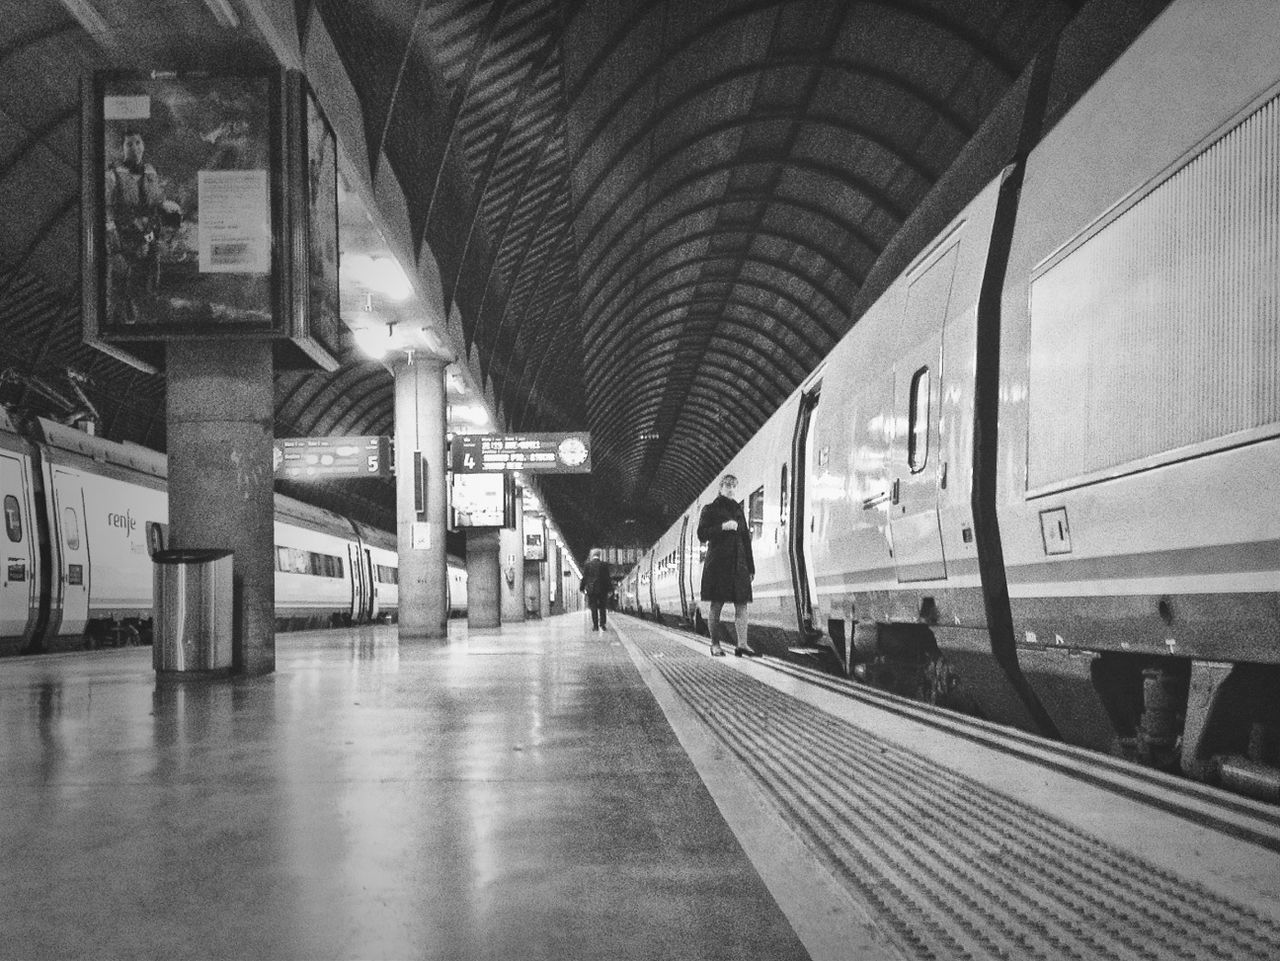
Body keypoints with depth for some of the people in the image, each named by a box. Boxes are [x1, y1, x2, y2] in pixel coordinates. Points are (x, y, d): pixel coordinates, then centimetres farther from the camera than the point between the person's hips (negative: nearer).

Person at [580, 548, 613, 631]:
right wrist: (610, 589, 5)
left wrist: (582, 588, 9)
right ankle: (603, 624, 4)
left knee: (593, 609, 5)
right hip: (602, 590, 0)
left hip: (591, 590, 0)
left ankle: (595, 625, 2)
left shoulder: (587, 565, -4)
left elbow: (584, 578, 0)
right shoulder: (604, 564, -4)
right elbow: (608, 578, -1)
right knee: (602, 608, 10)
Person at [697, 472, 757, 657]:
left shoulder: (738, 510, 19)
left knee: (741, 605, -6)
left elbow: (746, 540, 17)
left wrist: (751, 566, 12)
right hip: (717, 563, -5)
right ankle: (715, 645, 6)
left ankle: (742, 644, -11)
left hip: (738, 563, 5)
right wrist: (723, 527, -17)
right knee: (717, 605, -2)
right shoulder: (710, 509, 5)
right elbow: (702, 534, -5)